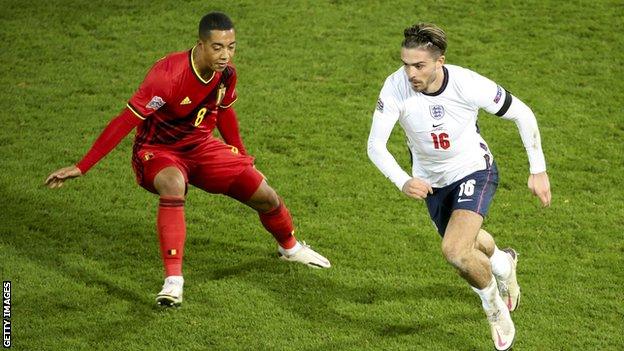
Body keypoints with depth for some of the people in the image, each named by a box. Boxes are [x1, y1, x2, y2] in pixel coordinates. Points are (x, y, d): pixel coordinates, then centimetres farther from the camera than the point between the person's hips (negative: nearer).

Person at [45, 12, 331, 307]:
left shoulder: (226, 73, -10)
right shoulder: (168, 74, -31)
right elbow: (126, 121, -31)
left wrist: (240, 155, 24)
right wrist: (80, 168, -33)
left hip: (200, 146, 6)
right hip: (157, 150, -6)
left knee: (265, 196, 3)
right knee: (173, 186, -41)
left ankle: (289, 247, 37)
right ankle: (173, 280, -39)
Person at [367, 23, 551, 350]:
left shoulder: (468, 85, -31)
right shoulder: (395, 87, -28)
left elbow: (522, 113, -17)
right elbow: (375, 145, -27)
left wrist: (538, 170, -15)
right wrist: (403, 182, -46)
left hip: (473, 170, -4)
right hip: (432, 181, 4)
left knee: (455, 251, -25)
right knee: (468, 243, 27)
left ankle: (493, 304, 6)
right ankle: (502, 263, 65)